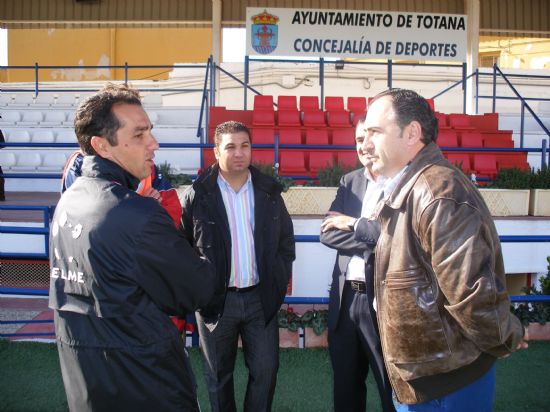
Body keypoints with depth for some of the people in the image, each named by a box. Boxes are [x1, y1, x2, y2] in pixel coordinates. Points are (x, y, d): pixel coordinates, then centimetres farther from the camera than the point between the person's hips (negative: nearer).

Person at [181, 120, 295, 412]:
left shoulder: (269, 191, 2)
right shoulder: (198, 194, -7)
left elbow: (286, 237, 12)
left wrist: (282, 277, 6)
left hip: (261, 297, 2)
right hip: (216, 299, -2)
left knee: (265, 370, 12)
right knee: (218, 373, 14)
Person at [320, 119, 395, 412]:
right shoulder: (349, 182, 9)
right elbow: (328, 233, -1)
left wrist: (354, 224, -13)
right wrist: (372, 238, -15)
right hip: (344, 298, 6)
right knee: (345, 386, 21)